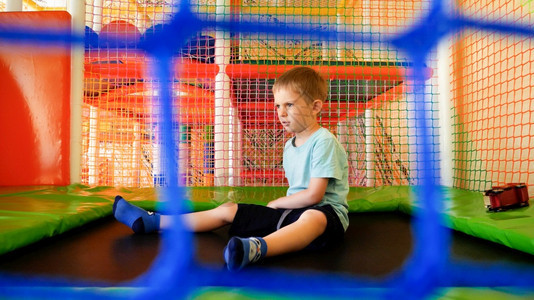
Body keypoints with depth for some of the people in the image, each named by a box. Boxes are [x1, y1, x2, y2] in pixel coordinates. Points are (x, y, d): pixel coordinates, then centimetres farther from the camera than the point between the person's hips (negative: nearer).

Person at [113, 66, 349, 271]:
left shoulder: (324, 141, -14)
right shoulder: (290, 146, 12)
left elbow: (313, 196, -20)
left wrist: (276, 203, -6)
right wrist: (281, 206, 1)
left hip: (325, 212, -7)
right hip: (294, 210, 7)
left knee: (313, 218, -44)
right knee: (228, 211, 2)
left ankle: (256, 248, -70)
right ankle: (151, 222, 5)